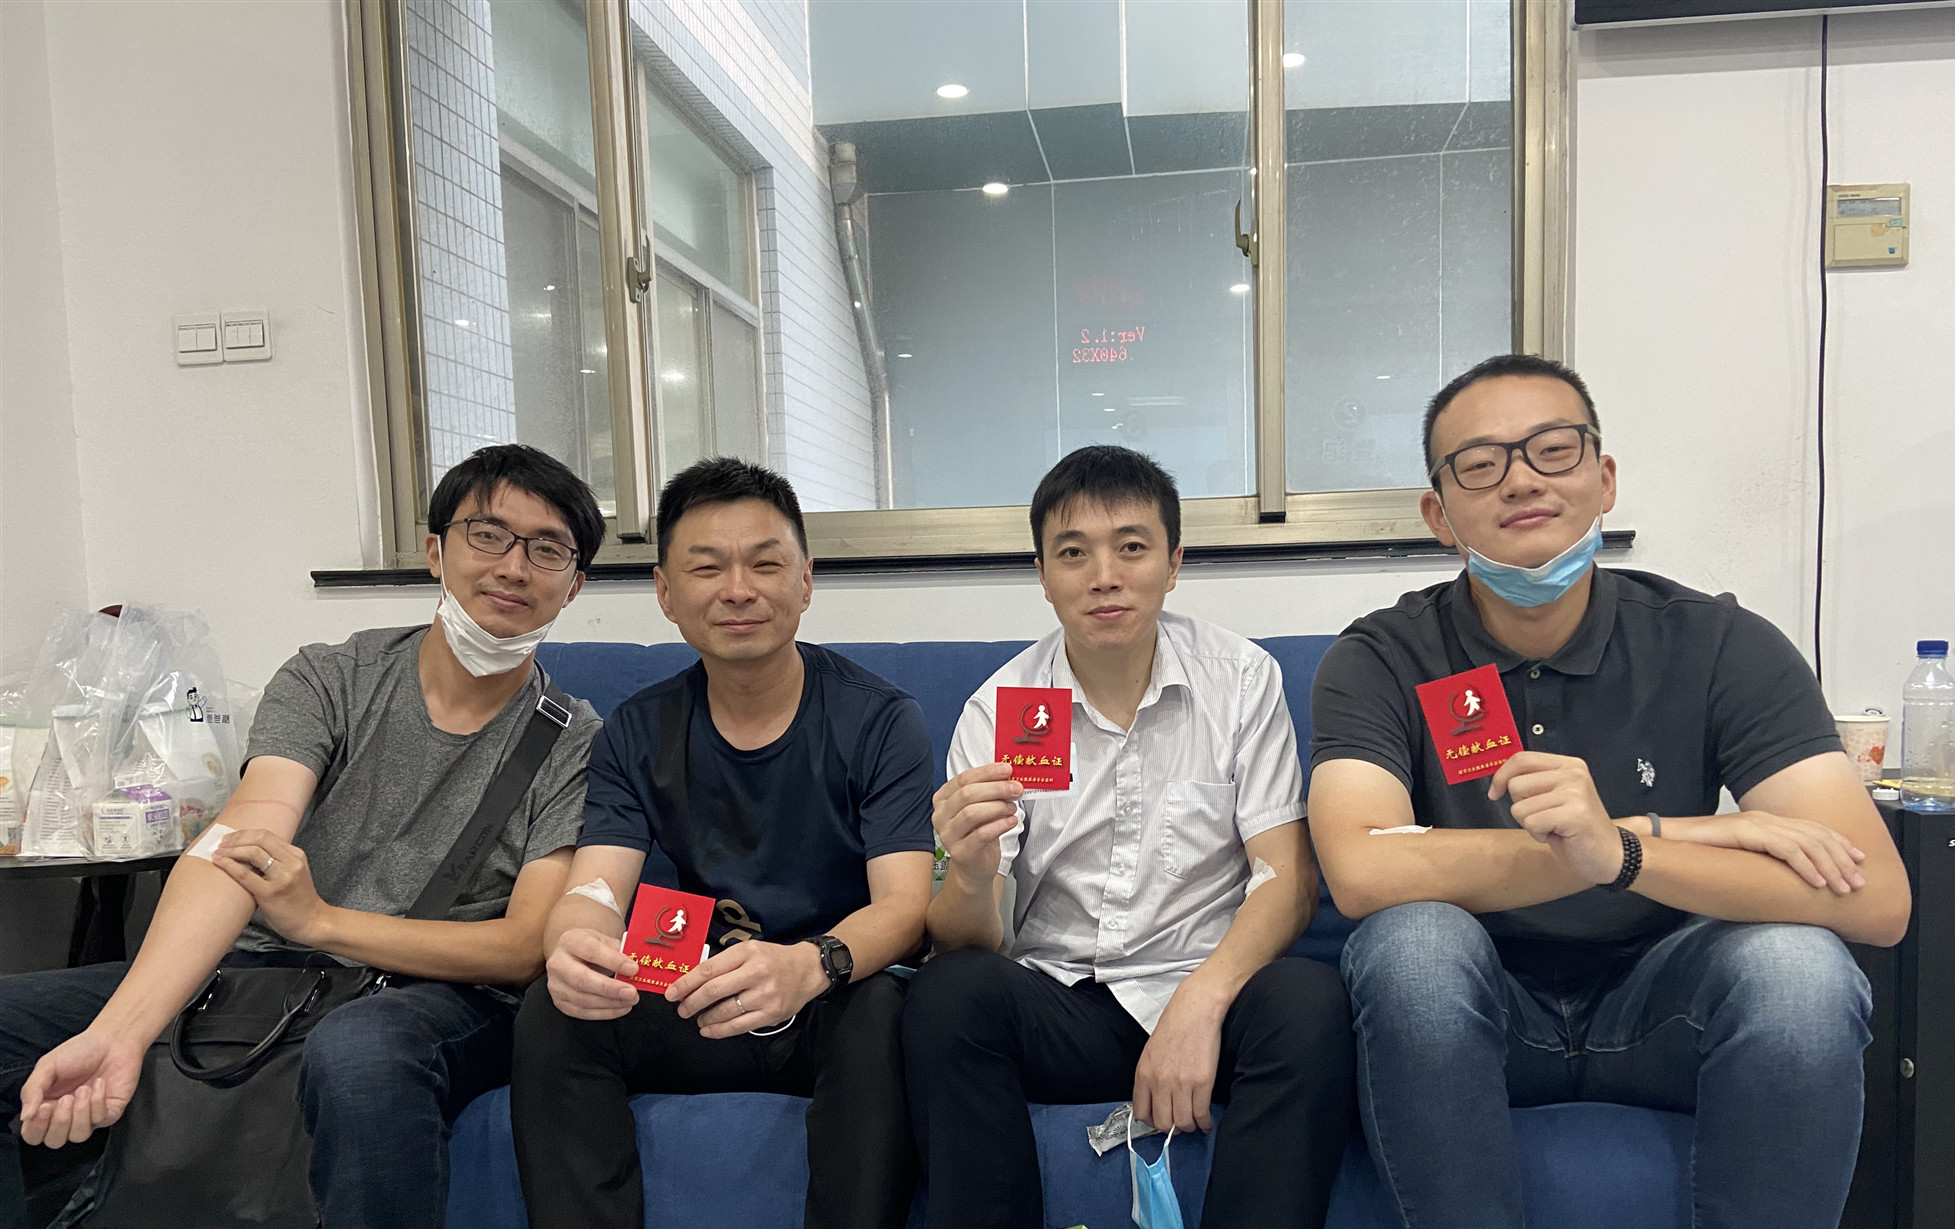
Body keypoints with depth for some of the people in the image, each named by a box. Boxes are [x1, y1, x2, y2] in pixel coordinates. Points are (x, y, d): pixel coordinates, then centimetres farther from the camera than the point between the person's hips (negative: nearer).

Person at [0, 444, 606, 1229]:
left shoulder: (576, 744, -2)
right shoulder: (329, 681, 2)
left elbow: (529, 947, -9)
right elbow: (240, 842, -14)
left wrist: (320, 920, -20)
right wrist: (118, 1031, -30)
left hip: (438, 997, -3)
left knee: (358, 1053, -38)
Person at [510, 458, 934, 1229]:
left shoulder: (880, 721, -6)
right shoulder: (637, 733, 4)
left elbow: (904, 904, -16)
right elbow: (594, 890, -7)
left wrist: (808, 966, -39)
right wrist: (577, 946, -34)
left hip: (831, 1009, -2)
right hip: (691, 1012, 3)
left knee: (883, 1010, -34)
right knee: (553, 1012, -22)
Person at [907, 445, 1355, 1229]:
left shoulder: (1242, 679, -1)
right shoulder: (997, 710, -1)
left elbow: (1288, 876, -6)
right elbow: (969, 944, -6)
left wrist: (1200, 1002, -23)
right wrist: (971, 876, -31)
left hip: (1208, 986, 0)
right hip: (1055, 1004, 1)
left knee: (1310, 1002, -31)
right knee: (948, 992, -28)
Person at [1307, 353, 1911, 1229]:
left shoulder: (1721, 646, -8)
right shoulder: (1382, 661, -12)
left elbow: (1877, 898, -19)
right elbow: (1362, 872, -29)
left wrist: (1621, 852, -37)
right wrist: (1665, 832, -26)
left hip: (1656, 1005, 1)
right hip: (1467, 1021, -1)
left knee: (1797, 963, -28)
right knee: (1414, 938, -32)